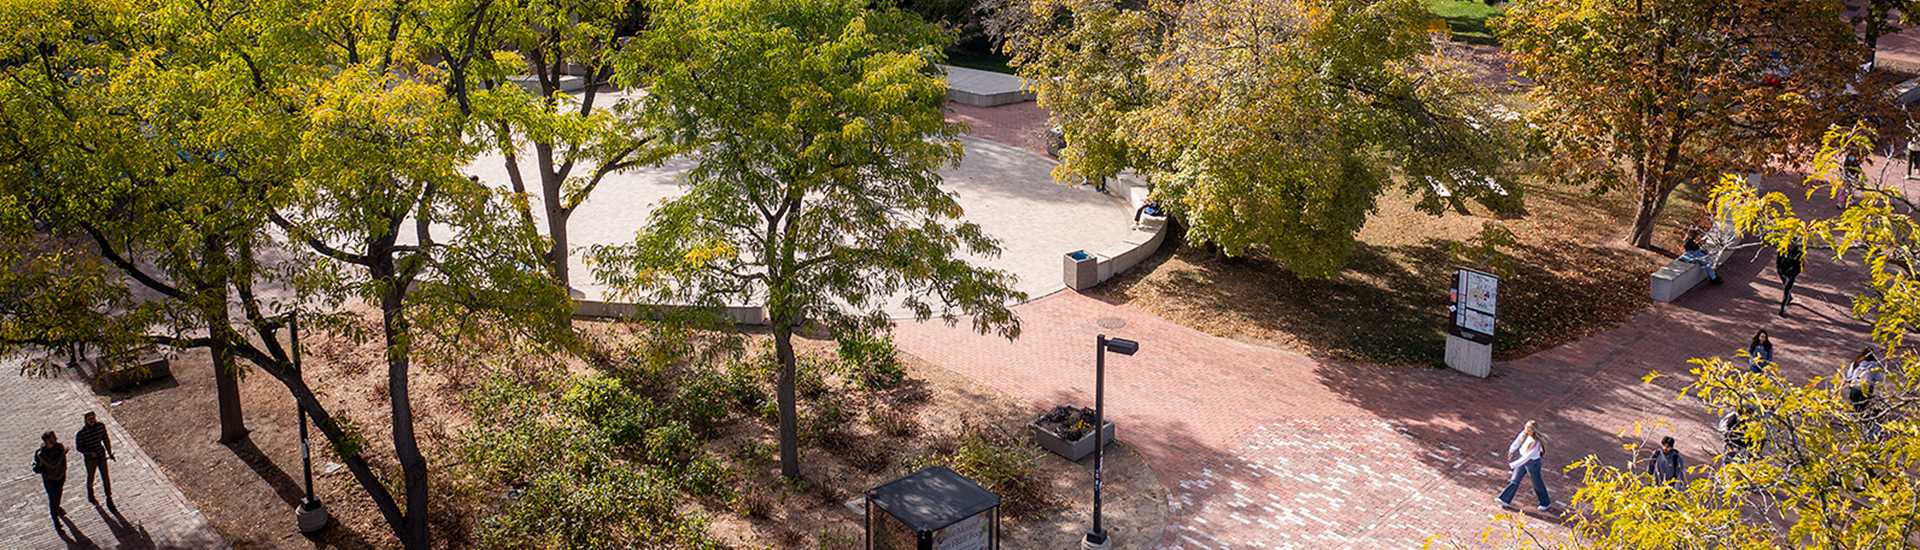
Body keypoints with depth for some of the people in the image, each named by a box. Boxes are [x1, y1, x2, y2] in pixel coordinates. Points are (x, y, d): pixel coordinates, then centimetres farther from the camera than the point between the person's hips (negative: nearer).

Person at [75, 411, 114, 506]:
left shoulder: (101, 425, -14)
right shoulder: (81, 433, -26)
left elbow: (106, 439, 0)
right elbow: (78, 447, -13)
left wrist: (110, 453, 6)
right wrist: (89, 453, -29)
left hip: (102, 456, 3)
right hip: (90, 459, -3)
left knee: (106, 477, 9)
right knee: (91, 477, 20)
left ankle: (109, 499, 22)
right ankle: (90, 496, 47)